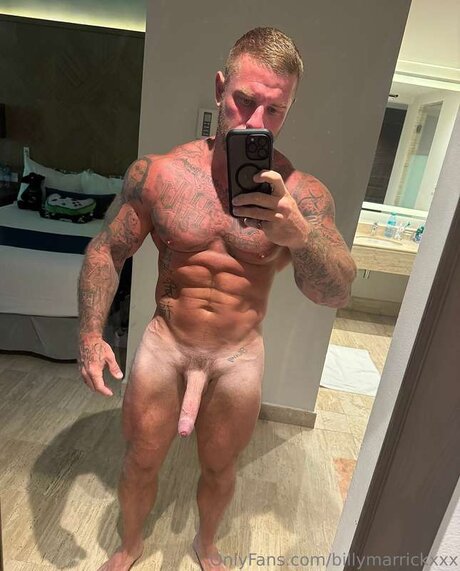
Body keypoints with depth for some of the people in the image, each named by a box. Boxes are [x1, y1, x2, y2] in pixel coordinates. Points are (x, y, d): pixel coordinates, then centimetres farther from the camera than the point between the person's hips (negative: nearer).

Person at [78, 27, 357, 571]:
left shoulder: (303, 194, -13)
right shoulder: (157, 172, -11)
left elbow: (336, 293, -20)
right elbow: (106, 250, -2)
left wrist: (298, 231, -40)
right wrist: (90, 333, -12)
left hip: (240, 356, 0)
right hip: (164, 343, 1)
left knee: (219, 467, 21)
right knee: (140, 462, 18)